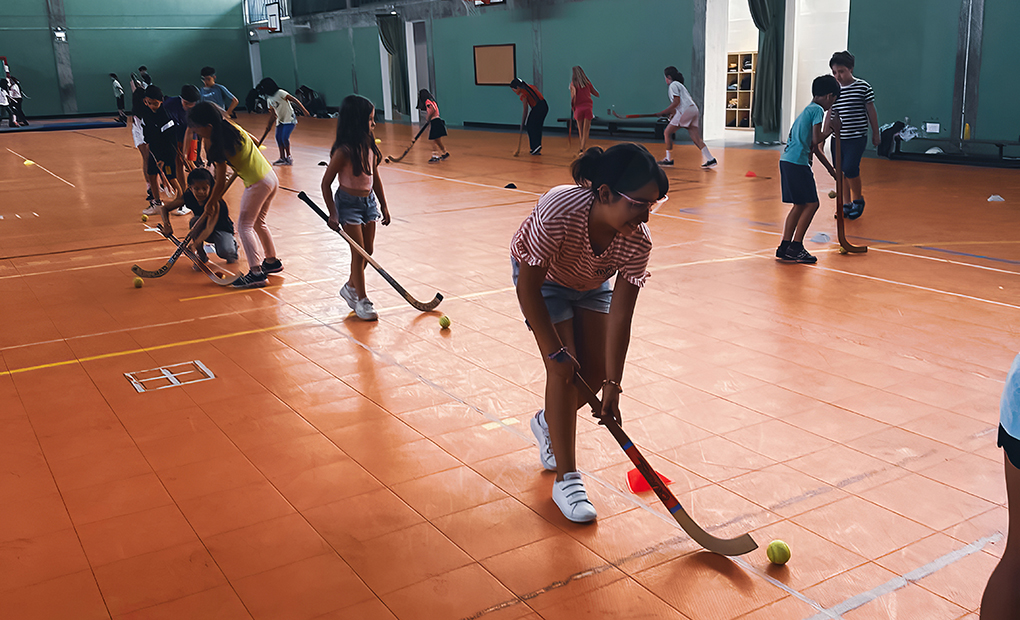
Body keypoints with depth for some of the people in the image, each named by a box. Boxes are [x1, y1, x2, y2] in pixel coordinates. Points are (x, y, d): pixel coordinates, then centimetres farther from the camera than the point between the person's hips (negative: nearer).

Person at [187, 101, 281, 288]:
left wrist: (211, 204, 1)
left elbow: (221, 183, -12)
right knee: (258, 223, 22)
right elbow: (256, 143, 21)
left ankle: (256, 272, -9)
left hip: (257, 184, -9)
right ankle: (272, 261, 31)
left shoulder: (219, 146, -16)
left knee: (244, 225, -3)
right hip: (271, 177, 9)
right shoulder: (232, 127, 5)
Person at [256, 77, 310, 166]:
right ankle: (282, 158, 8)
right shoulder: (269, 99, 10)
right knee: (278, 138, 1)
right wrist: (269, 125, 10)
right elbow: (274, 114, 17)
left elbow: (294, 100, -16)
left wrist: (304, 110, -23)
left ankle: (289, 156, -1)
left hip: (289, 119, -8)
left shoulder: (280, 93, -14)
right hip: (280, 120, 8)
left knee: (285, 138, -17)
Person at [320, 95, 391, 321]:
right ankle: (361, 300, 8)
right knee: (359, 252, -3)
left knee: (368, 251, 12)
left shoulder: (370, 146, 1)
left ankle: (350, 287, 34)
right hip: (348, 202, -7)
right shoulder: (344, 151, -19)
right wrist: (332, 213, -14)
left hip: (369, 200, 7)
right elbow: (326, 182, -13)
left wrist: (383, 206, 14)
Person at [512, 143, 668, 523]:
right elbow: (528, 288, -31)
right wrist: (556, 352, -26)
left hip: (592, 284, 4)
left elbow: (621, 316, -25)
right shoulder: (558, 213, -43)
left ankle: (548, 423, 33)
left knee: (596, 373, 0)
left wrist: (612, 385, -26)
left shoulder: (638, 241, -31)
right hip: (541, 278, -4)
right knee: (564, 371, -14)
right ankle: (566, 479, -3)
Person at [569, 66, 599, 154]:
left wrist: (572, 106, -4)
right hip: (588, 108, 1)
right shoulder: (587, 82, 8)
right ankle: (582, 149, -15)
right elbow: (597, 94, 16)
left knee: (580, 130, 14)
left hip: (578, 108, -1)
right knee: (585, 131, -1)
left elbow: (574, 95, -17)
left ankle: (583, 146, 24)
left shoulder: (573, 83, -1)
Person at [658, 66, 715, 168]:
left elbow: (676, 102, -12)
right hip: (693, 110, 9)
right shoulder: (679, 84, 29)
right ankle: (710, 159, -7)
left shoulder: (673, 85, -1)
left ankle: (668, 159, 4)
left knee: (667, 133, 2)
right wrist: (672, 113, 26)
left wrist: (664, 112, -7)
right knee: (696, 138, 3)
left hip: (685, 110, -9)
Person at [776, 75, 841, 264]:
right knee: (811, 204, -4)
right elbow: (816, 140, -14)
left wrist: (830, 169, 31)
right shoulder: (818, 110, -6)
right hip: (797, 163, -9)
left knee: (800, 204, 14)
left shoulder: (809, 110, 24)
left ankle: (785, 247, 14)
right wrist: (830, 129, 4)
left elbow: (815, 147, 27)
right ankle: (795, 247, -3)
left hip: (787, 161, 9)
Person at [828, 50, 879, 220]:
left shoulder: (863, 87, -5)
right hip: (837, 137, 5)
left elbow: (871, 111, 2)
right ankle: (846, 204, 20)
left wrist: (876, 133, 5)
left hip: (857, 137, -5)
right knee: (840, 171, 6)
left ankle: (858, 199, 7)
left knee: (850, 168, -15)